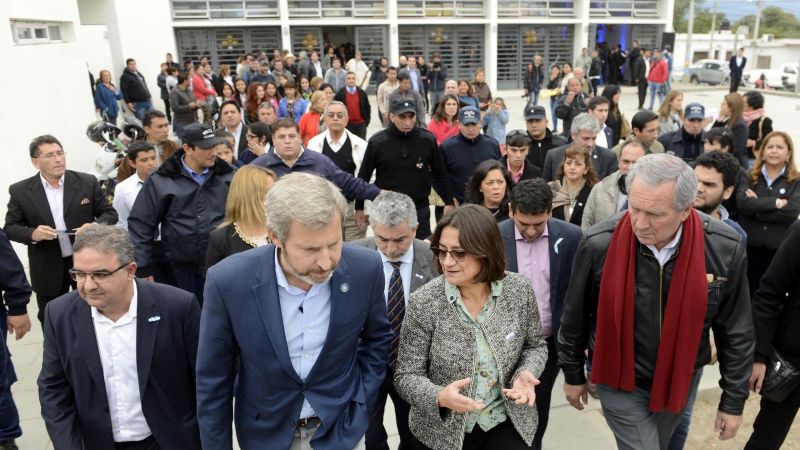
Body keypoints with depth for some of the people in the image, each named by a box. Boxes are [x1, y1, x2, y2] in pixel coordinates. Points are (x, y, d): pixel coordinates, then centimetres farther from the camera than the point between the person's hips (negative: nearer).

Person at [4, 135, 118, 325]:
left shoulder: (87, 182, -4)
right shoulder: (20, 191, -4)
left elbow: (110, 213, 1)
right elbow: (10, 227, 1)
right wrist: (32, 234, -20)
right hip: (48, 270, 0)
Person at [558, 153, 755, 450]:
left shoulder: (725, 249, -20)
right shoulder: (599, 245, -25)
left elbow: (736, 331, -6)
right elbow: (575, 318, -9)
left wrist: (733, 401, 0)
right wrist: (573, 375, 3)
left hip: (679, 380, 3)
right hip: (621, 383, -3)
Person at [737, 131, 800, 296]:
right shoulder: (749, 176, 5)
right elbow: (742, 203, -13)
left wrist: (756, 207, -12)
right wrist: (776, 202, -14)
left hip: (779, 250, 0)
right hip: (748, 247, 1)